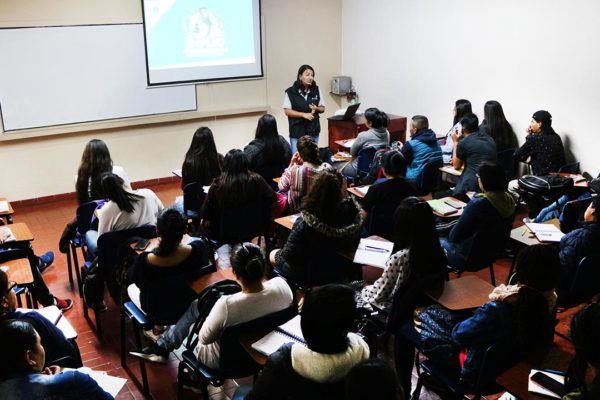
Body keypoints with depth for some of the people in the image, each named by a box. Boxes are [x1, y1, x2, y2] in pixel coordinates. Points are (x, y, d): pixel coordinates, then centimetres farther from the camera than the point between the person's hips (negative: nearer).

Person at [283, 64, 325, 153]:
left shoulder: (317, 90, 3)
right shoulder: (290, 92, -7)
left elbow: (323, 108, 9)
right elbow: (287, 111, -8)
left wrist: (316, 108, -14)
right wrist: (304, 114, -18)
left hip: (313, 131, 3)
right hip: (297, 132, -3)